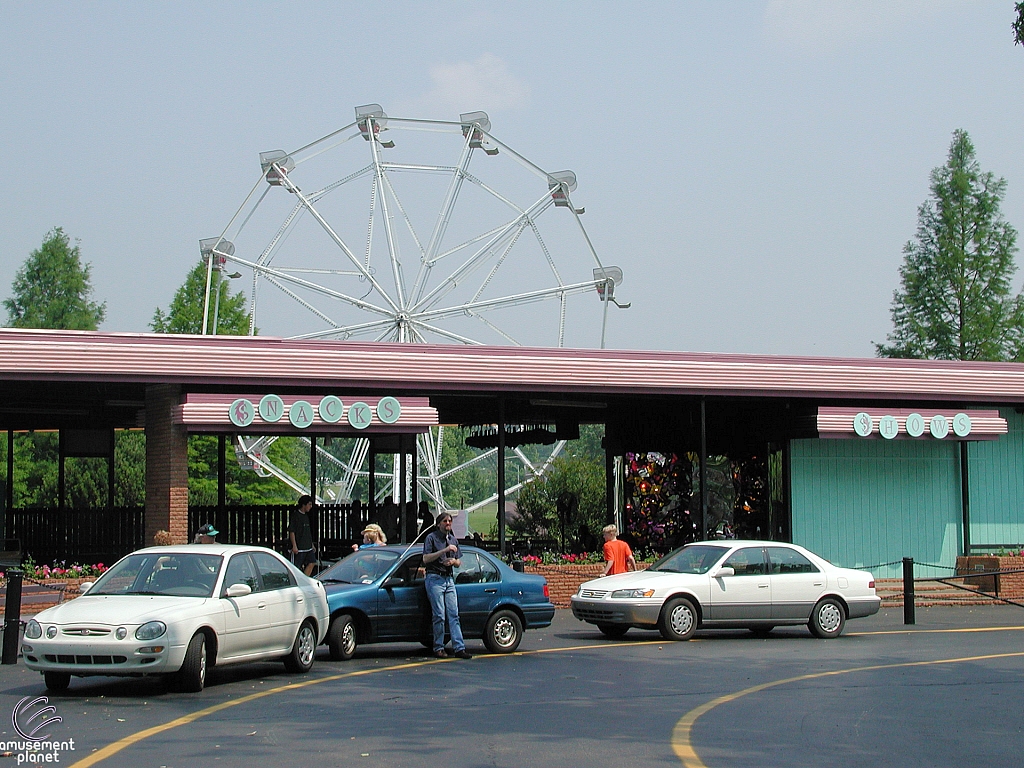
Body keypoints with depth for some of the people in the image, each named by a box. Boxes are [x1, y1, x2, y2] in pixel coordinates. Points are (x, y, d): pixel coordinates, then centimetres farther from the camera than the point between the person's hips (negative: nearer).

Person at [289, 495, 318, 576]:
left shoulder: (306, 516, 15)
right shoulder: (295, 515, -10)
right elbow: (291, 531, -14)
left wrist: (312, 544, 22)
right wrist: (294, 546, -19)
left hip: (308, 547, 8)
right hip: (299, 548, -8)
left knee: (312, 563, 0)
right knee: (296, 567, -3)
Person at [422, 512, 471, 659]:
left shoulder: (453, 540, 18)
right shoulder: (431, 538, 0)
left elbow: (459, 562, 23)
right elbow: (425, 559, -12)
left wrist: (453, 561, -1)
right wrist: (444, 550, -18)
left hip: (449, 579, 5)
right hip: (435, 579, -5)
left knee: (454, 615, -2)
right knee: (439, 616, -8)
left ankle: (459, 648, -6)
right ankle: (438, 648, -1)